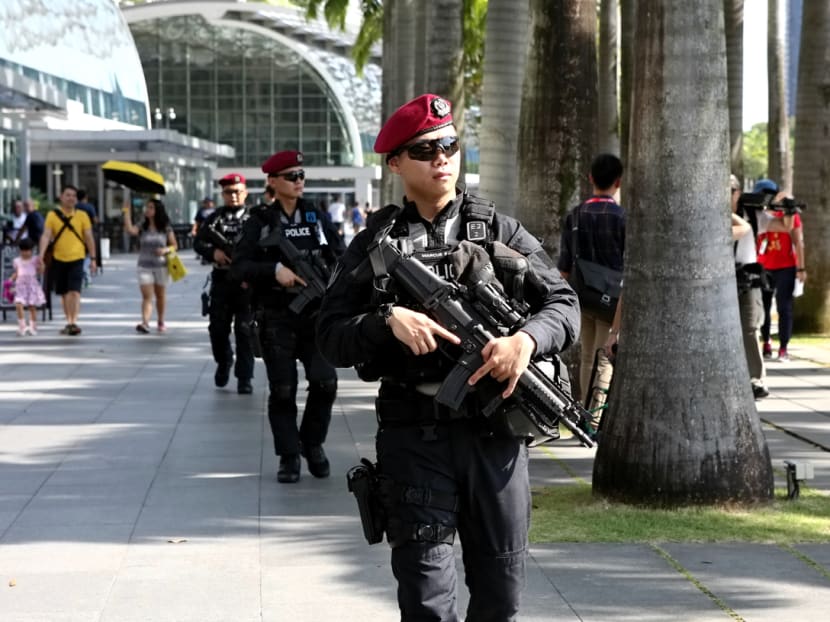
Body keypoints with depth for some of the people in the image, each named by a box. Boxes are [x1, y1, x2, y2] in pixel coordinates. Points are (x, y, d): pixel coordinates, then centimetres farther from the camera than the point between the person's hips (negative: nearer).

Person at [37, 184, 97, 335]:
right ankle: (69, 323, 23)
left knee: (74, 291, -15)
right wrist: (41, 255, -20)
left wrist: (93, 258, 2)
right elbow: (46, 236, -7)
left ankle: (74, 322, -19)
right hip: (59, 259, 2)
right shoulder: (52, 215, 0)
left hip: (76, 259, -2)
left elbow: (89, 238, 4)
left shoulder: (82, 216, 1)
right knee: (64, 293, 11)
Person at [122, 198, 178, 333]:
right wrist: (127, 213, -20)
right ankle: (144, 322, -24)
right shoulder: (142, 227, 0)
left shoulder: (166, 229, 0)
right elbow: (130, 230, -19)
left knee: (160, 296, 14)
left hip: (161, 265, 1)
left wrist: (166, 250, -16)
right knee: (147, 296, -12)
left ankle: (161, 322, 30)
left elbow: (174, 246, 4)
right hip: (144, 266, -1)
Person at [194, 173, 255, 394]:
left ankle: (244, 378, 3)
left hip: (247, 282, -3)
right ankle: (223, 363, 34)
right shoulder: (214, 219, 10)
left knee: (244, 330, -3)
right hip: (221, 281, 3)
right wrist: (212, 252, -11)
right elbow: (198, 242, 10)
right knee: (218, 328, 7)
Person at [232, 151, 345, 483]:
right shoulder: (261, 221, 1)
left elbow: (340, 254, 9)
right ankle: (289, 456, 12)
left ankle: (313, 443, 13)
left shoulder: (315, 216, 8)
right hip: (276, 316, -1)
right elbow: (240, 264, -6)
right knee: (282, 390, 1)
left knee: (325, 381, -10)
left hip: (316, 313, 1)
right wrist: (275, 270, -22)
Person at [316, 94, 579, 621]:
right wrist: (388, 319, -20)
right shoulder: (375, 245, 5)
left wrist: (526, 340, -19)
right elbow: (332, 336, -1)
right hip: (415, 436, -2)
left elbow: (564, 305, 1)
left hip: (496, 433, 2)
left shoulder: (500, 231, 7)